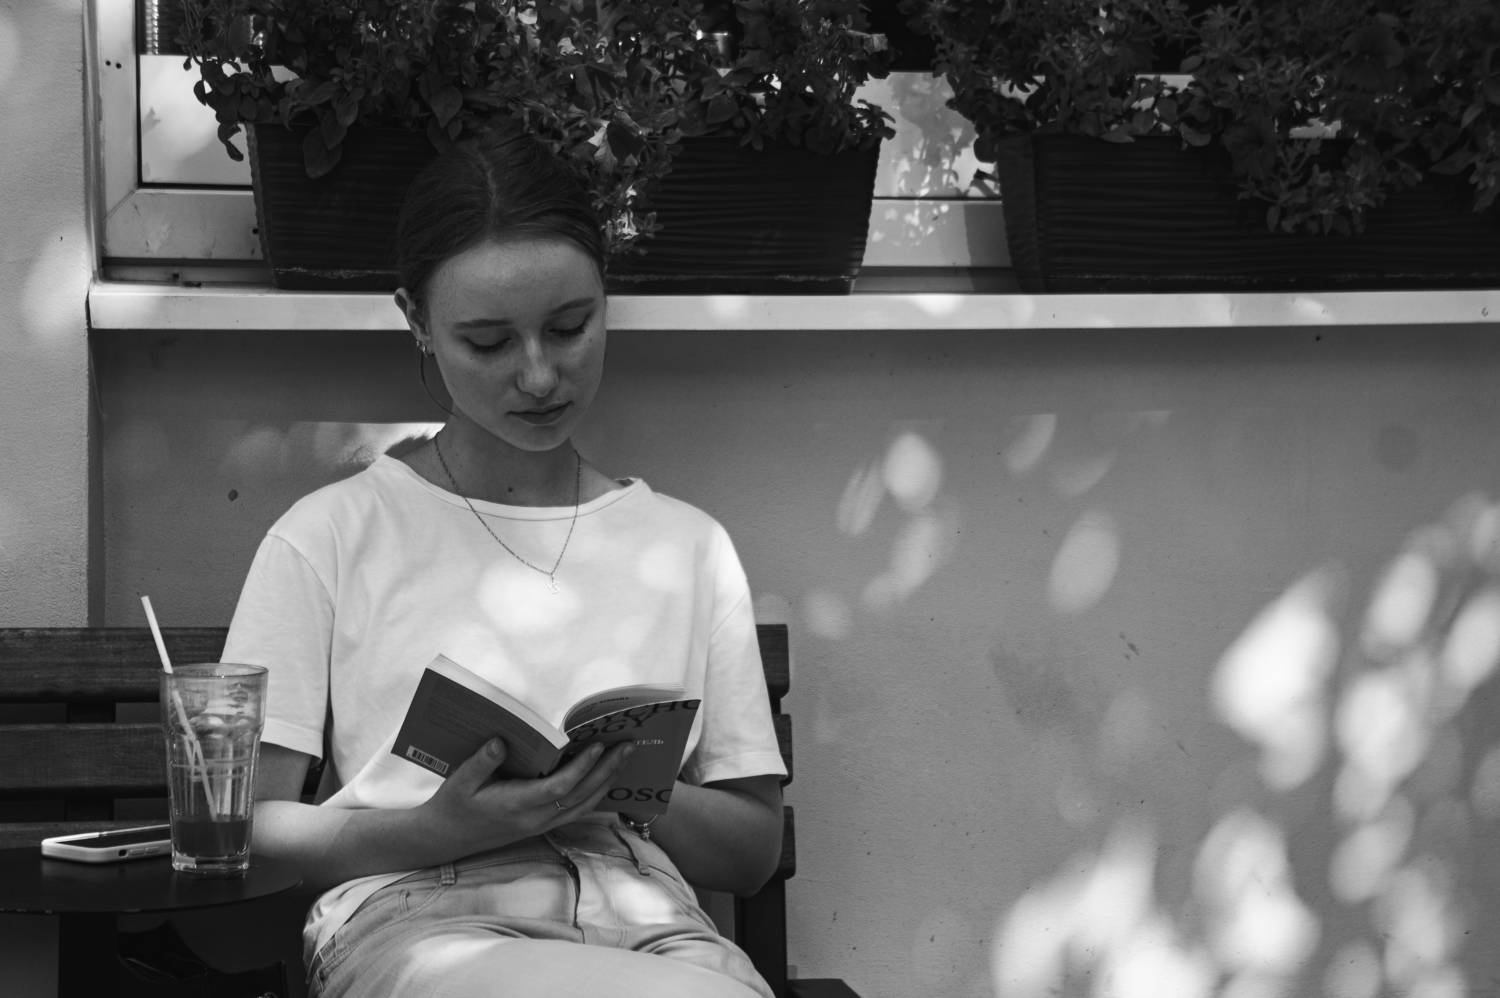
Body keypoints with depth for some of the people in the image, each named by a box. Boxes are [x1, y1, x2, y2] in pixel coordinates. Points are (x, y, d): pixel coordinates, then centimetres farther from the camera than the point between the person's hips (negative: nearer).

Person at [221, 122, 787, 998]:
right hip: (417, 922, -4)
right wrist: (441, 832, -12)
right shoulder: (333, 534, 13)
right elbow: (243, 822, 6)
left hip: (647, 922, 4)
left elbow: (756, 849, 20)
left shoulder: (689, 546, 21)